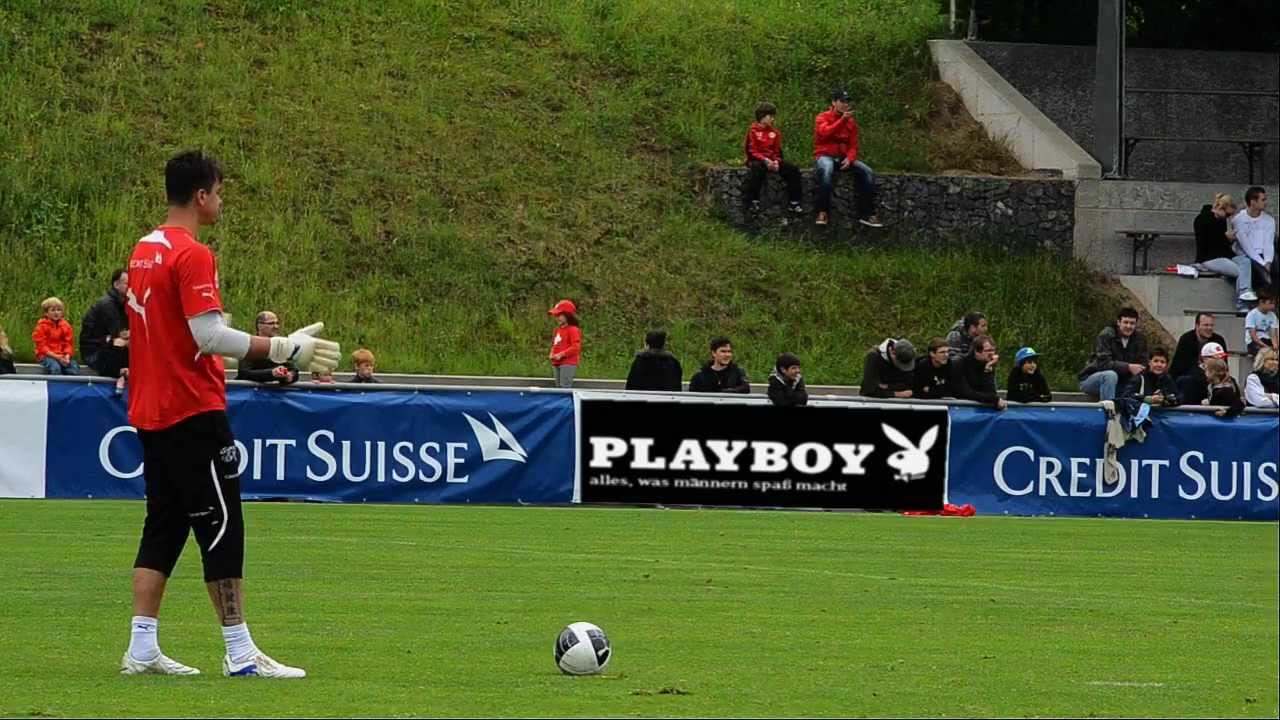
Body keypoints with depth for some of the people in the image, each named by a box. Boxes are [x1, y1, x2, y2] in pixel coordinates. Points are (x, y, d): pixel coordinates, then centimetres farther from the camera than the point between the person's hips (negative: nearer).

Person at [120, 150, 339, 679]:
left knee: (163, 527, 10)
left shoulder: (144, 251, 13)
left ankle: (141, 649, 6)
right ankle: (239, 654, -3)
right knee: (222, 527, -4)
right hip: (193, 411, -9)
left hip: (151, 411, 9)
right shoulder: (192, 256, -15)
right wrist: (284, 349, -21)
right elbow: (209, 334, -22)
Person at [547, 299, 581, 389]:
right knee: (558, 387, 11)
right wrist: (552, 354, 6)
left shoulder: (573, 330, -11)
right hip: (556, 364, 9)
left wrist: (561, 354, -19)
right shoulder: (558, 329, 16)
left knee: (565, 387, -15)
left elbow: (576, 347, -18)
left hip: (568, 364, -9)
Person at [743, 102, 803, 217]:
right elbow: (751, 151, -7)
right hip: (757, 160, -5)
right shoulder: (753, 131, -1)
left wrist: (776, 162, -9)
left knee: (793, 170, -15)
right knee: (757, 168, -41)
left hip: (772, 161, 5)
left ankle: (793, 203, -13)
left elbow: (777, 152, 14)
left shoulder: (774, 132, 13)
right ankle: (753, 202, -36)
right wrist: (765, 160, -20)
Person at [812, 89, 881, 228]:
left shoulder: (851, 122, 11)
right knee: (827, 170, -40)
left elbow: (853, 145, 8)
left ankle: (867, 214, -13)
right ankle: (823, 212, -35)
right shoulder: (823, 118, -1)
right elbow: (825, 133, -22)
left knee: (867, 172, -17)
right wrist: (842, 119, -29)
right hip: (825, 156, -5)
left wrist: (849, 159, -13)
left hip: (844, 158, 5)